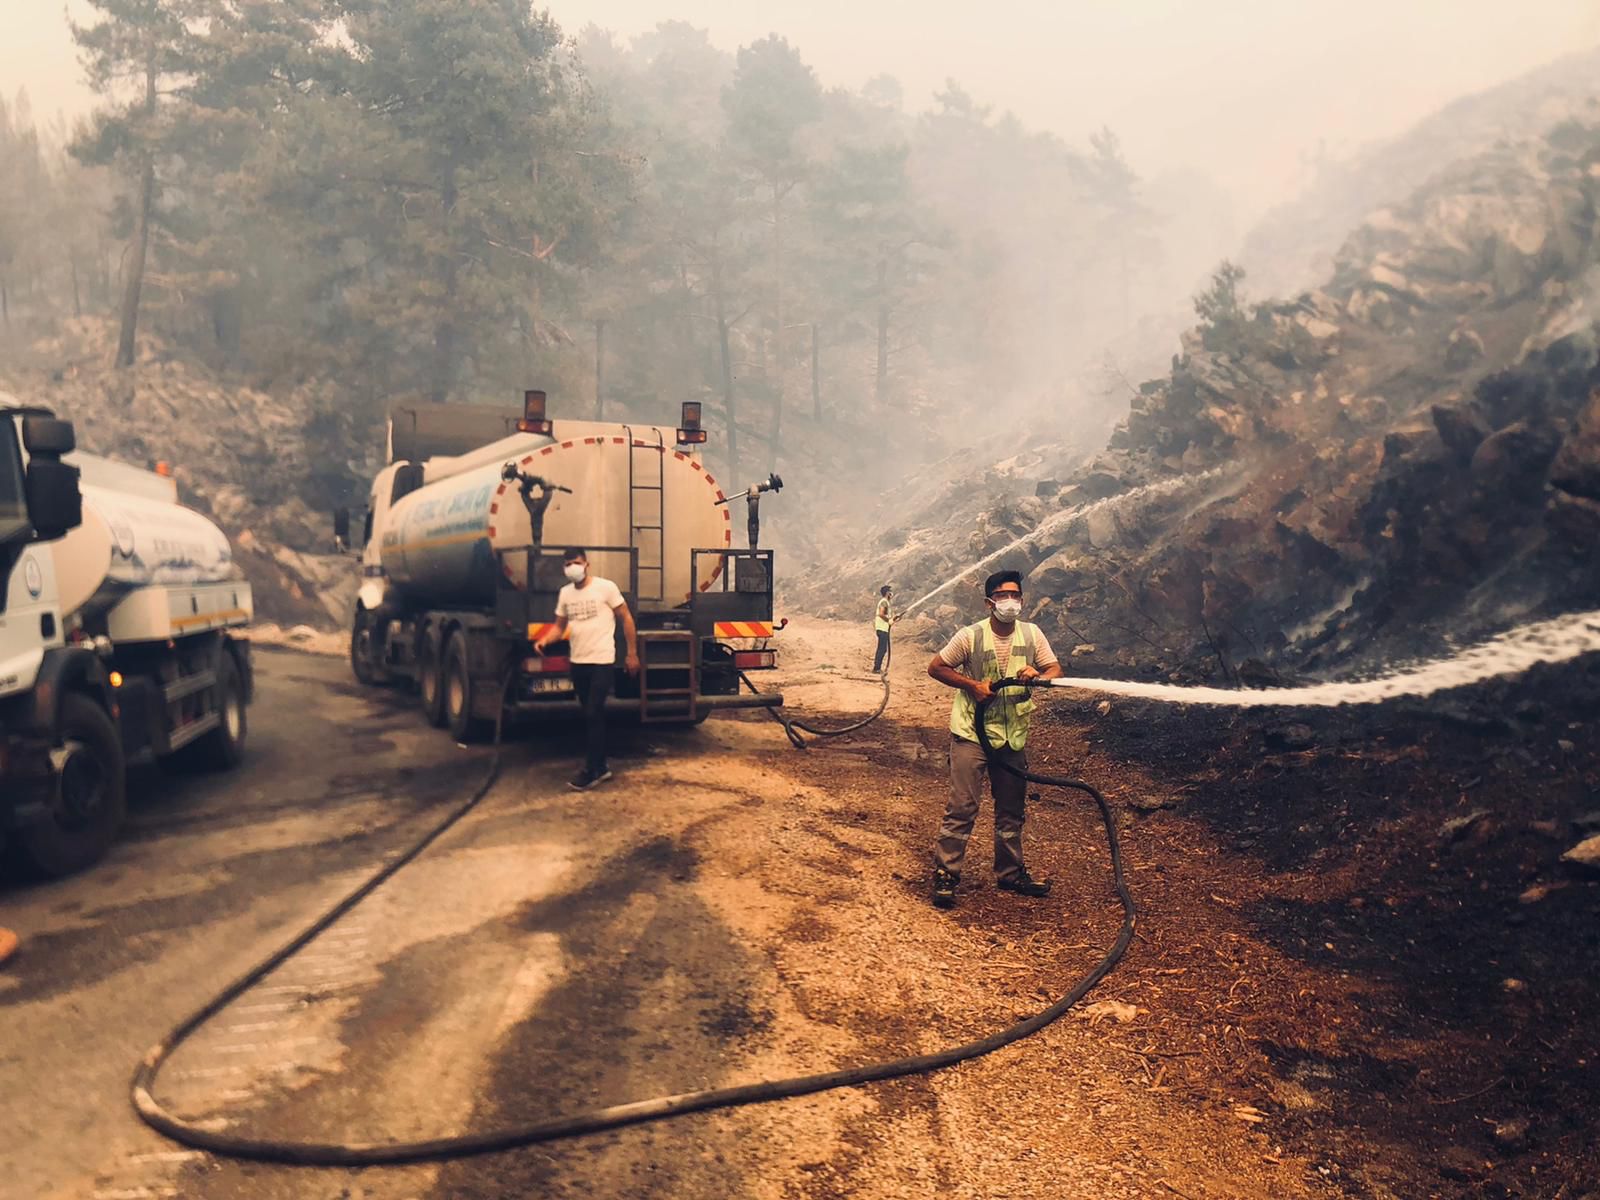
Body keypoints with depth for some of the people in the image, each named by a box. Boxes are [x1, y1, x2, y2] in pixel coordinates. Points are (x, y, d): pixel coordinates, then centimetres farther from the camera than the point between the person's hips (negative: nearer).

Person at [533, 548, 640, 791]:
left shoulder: (605, 587, -7)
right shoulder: (565, 593, 9)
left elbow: (626, 619, -2)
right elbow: (560, 626, 15)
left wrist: (632, 654, -3)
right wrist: (544, 640, -7)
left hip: (602, 662, -6)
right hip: (578, 662, 6)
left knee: (592, 715, -10)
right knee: (593, 716, 13)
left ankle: (590, 771, -4)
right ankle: (601, 767, 22)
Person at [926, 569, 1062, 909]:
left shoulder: (1032, 634, 1)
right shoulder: (970, 636, -10)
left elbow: (1055, 670, 0)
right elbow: (935, 667, -3)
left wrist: (1037, 675, -23)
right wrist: (972, 685, -14)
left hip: (1014, 736, 5)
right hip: (971, 733, -4)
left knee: (1011, 810, 15)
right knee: (962, 807, -6)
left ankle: (1010, 874, 30)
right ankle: (944, 875, 2)